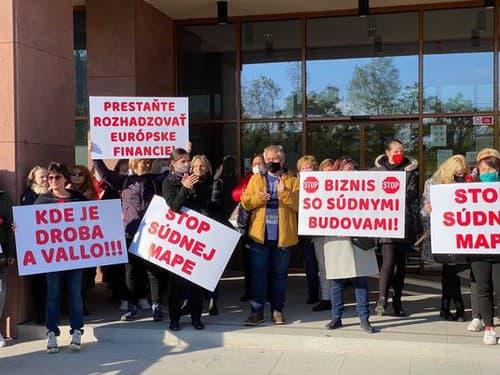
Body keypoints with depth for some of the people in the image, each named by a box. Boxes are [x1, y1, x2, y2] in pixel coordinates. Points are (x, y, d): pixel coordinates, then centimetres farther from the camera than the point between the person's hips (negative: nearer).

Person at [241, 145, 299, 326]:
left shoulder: (292, 180, 7)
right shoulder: (256, 179, 12)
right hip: (260, 235, 1)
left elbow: (299, 204, -7)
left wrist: (284, 193, -20)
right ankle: (256, 311, 9)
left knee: (280, 275, 7)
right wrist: (258, 198, -14)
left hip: (283, 235, -1)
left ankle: (277, 311, 17)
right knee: (258, 274, 2)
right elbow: (245, 202, 4)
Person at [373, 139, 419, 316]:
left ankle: (397, 301, 17)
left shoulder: (409, 171, 10)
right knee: (388, 260, -15)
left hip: (404, 220, 2)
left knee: (401, 262, 7)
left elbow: (412, 195, -1)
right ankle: (382, 299, -10)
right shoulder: (378, 170, 8)